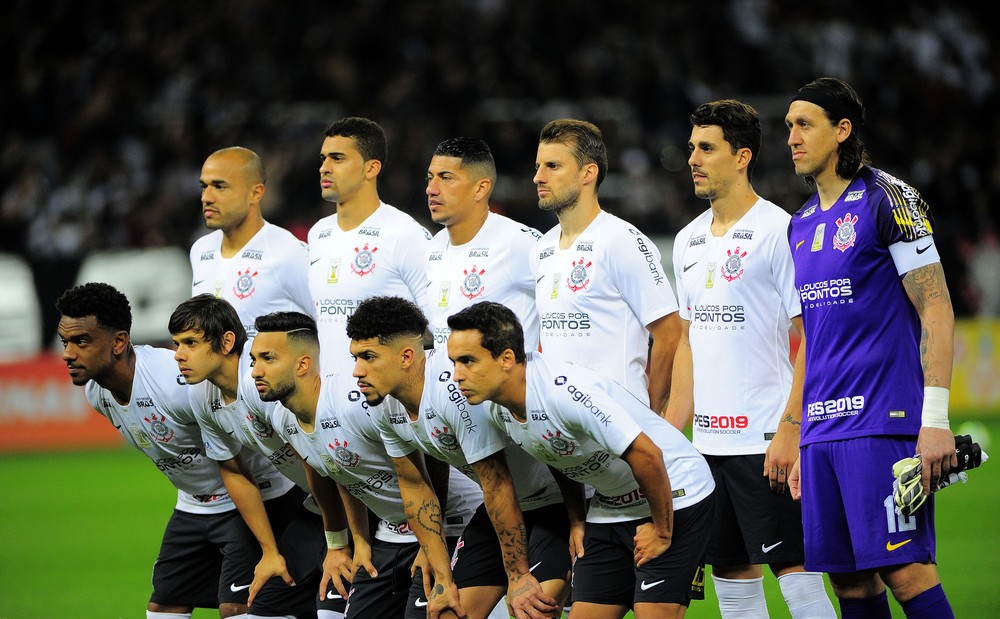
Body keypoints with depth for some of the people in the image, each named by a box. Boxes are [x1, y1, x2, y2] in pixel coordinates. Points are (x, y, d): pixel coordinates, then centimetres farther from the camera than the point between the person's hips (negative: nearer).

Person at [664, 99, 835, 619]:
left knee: (794, 567, -9)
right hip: (708, 441, 7)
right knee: (731, 574, 7)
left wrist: (789, 430, -18)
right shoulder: (689, 240, 15)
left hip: (766, 439, -7)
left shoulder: (777, 231, -8)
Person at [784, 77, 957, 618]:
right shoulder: (802, 224, 18)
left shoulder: (887, 199, -5)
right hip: (823, 428, 7)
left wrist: (935, 420, -17)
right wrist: (803, 442, 19)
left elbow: (936, 310, -9)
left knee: (904, 569, -14)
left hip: (884, 421, -7)